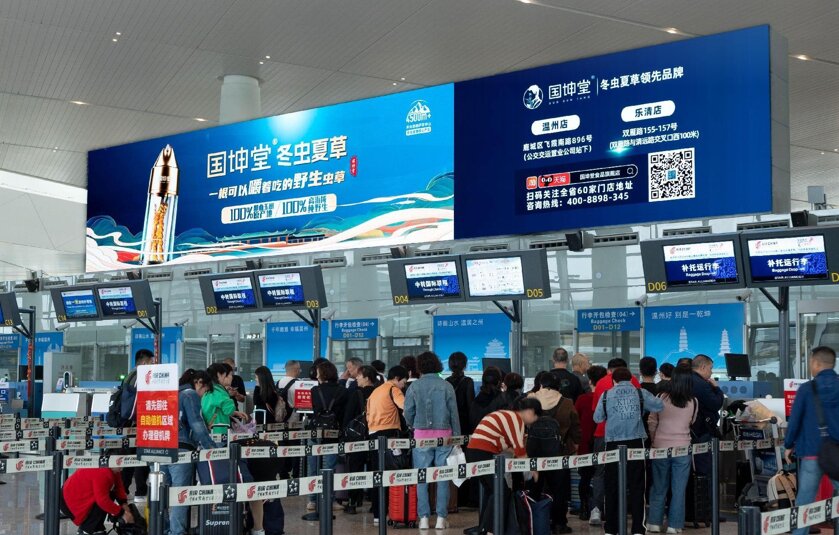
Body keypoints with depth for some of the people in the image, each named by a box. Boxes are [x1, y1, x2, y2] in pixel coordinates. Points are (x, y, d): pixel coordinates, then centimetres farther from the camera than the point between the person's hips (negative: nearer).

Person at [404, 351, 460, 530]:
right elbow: (454, 414, 0)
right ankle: (441, 518, 4)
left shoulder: (414, 387, -1)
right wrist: (457, 437, 7)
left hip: (421, 436, 0)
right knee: (443, 478, 5)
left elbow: (408, 413, 2)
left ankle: (424, 518, 4)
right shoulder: (446, 386, -1)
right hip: (444, 435, 0)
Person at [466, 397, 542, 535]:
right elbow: (520, 449, -8)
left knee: (490, 490, 20)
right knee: (502, 491, -3)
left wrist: (514, 452, 18)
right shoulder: (516, 419, -6)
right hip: (483, 453, -10)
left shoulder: (506, 415, 24)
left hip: (473, 451, 10)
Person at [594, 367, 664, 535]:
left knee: (612, 487, 9)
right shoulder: (640, 393, 3)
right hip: (635, 442, 0)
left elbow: (597, 418, 4)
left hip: (613, 443, 0)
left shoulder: (606, 395, 3)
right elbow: (659, 406, 5)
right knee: (636, 486, 5)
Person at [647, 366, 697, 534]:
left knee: (659, 488, 11)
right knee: (679, 489, 6)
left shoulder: (661, 397, -5)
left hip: (661, 447, 0)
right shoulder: (693, 402, -3)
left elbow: (652, 423, 0)